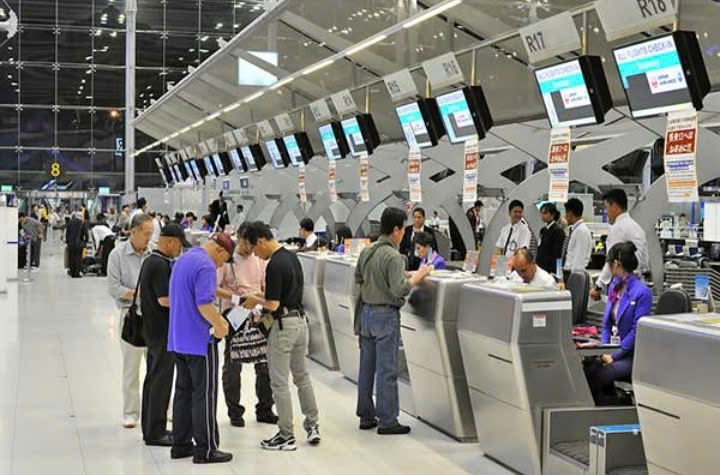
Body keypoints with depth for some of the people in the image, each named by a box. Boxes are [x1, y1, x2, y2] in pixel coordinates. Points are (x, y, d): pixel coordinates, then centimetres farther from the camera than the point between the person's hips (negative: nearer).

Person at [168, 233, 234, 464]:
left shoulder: (183, 259, 14)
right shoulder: (205, 266, -17)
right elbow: (204, 304, -25)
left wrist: (216, 317, 19)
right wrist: (219, 326, -10)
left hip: (178, 340, 9)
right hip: (199, 341, -9)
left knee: (183, 392, 13)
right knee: (205, 394, -3)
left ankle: (181, 445, 17)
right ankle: (206, 450, 0)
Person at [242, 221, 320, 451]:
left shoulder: (274, 265, -21)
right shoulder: (291, 256, 8)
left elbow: (273, 304, -21)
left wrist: (256, 300, -2)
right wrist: (262, 295, 13)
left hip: (284, 325, -9)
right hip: (301, 320, 9)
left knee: (280, 381, 1)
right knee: (302, 375, 19)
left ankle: (286, 436, 7)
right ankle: (312, 425, 23)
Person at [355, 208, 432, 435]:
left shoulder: (366, 252, 6)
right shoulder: (393, 257, -18)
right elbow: (398, 290, -24)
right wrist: (416, 277, -10)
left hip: (366, 312, 8)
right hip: (385, 315, -8)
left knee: (366, 367, 13)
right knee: (387, 370, -1)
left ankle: (366, 416, 22)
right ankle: (387, 421, 5)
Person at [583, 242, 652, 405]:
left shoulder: (642, 292, -14)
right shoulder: (614, 286, 11)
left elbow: (637, 330, -16)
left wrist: (615, 356, -16)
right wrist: (604, 348, 1)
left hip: (634, 355, -7)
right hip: (615, 349, 7)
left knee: (596, 378, -27)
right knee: (587, 371, -20)